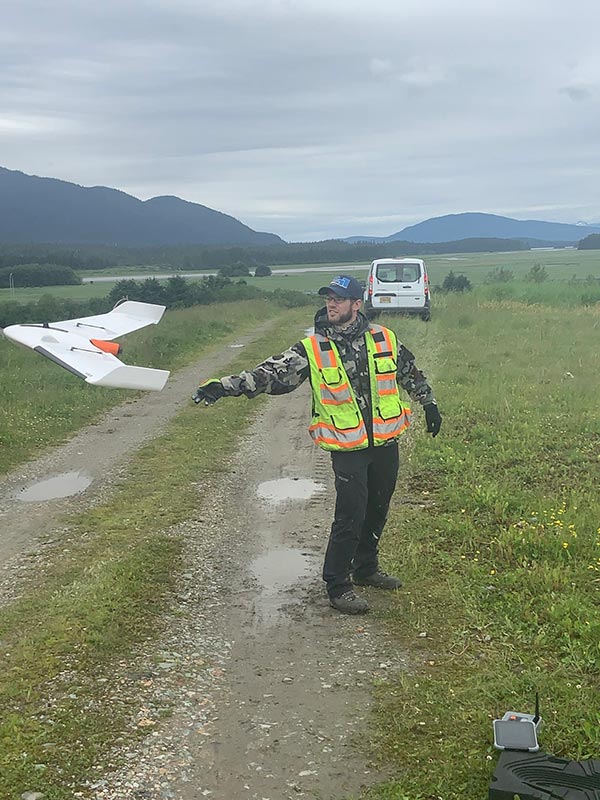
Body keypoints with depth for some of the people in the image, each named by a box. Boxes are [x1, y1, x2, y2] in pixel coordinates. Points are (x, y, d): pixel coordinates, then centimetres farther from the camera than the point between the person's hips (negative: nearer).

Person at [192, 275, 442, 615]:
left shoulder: (385, 339, 0)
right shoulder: (312, 350, -9)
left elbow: (411, 373, 16)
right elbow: (270, 373, -15)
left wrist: (430, 405, 23)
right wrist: (223, 386, -26)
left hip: (386, 443, 4)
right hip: (347, 448, -4)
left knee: (377, 510, 16)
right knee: (350, 516, -7)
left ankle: (366, 568, 37)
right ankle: (338, 585, 9)